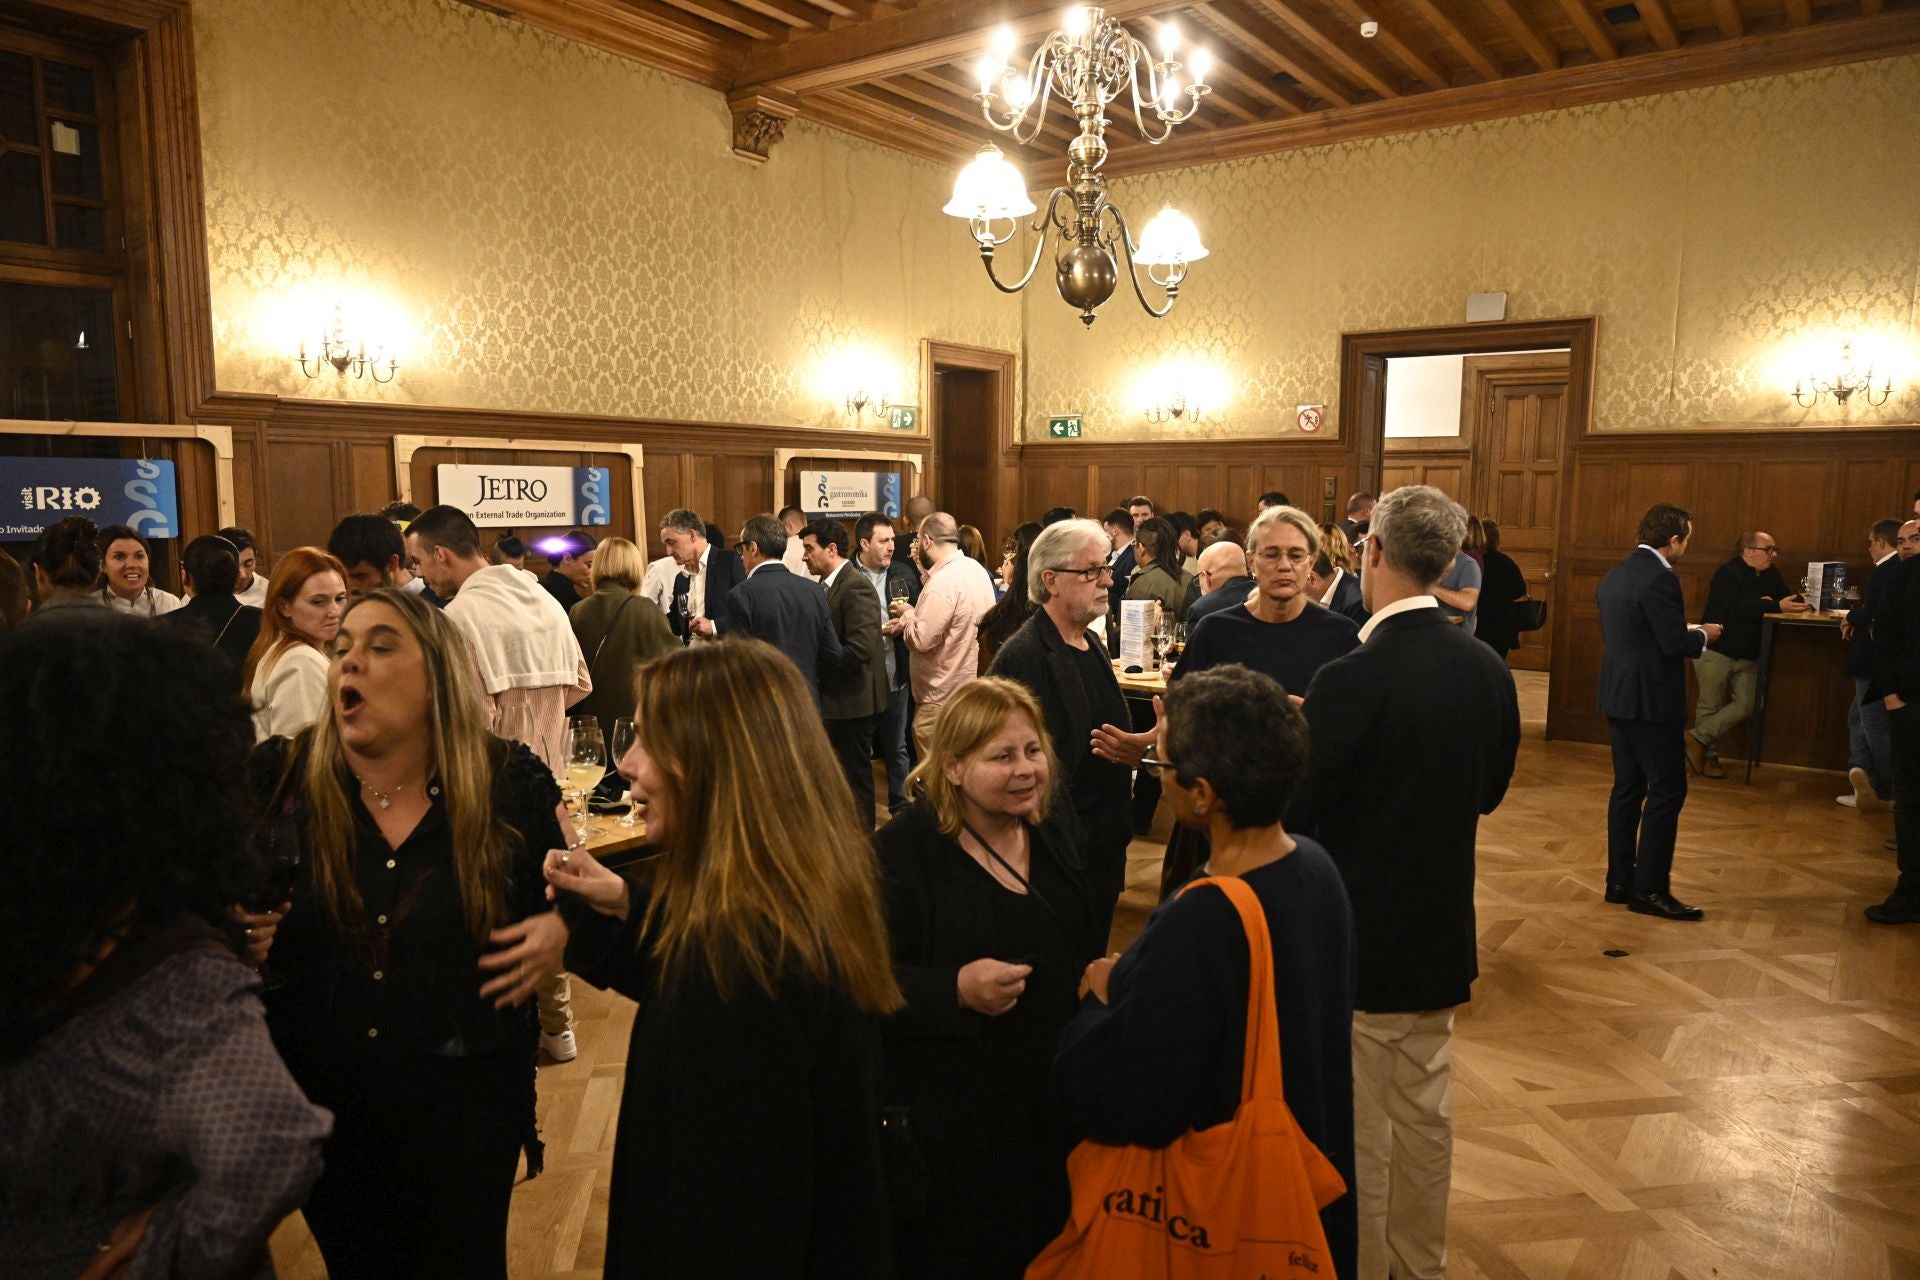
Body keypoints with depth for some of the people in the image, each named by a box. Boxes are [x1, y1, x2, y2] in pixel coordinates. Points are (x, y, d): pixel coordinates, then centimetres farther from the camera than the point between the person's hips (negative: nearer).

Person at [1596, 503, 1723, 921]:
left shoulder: (1614, 575, 10)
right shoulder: (1659, 578, -18)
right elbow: (1675, 643, -20)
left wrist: (1687, 633, 21)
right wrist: (1703, 635, 1)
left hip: (1617, 697, 9)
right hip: (1652, 701, -9)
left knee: (1627, 787, 13)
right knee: (1667, 790, -2)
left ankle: (1620, 879, 18)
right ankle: (1650, 889, 1)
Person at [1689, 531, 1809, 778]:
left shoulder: (1770, 575, 11)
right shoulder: (1727, 574, -14)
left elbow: (1789, 600, 7)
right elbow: (1737, 607, -27)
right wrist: (1775, 607, -30)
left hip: (1748, 656, 7)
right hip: (1716, 651, -7)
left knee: (1746, 705, -2)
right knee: (1711, 706, 0)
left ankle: (1698, 739, 4)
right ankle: (1709, 756, 11)